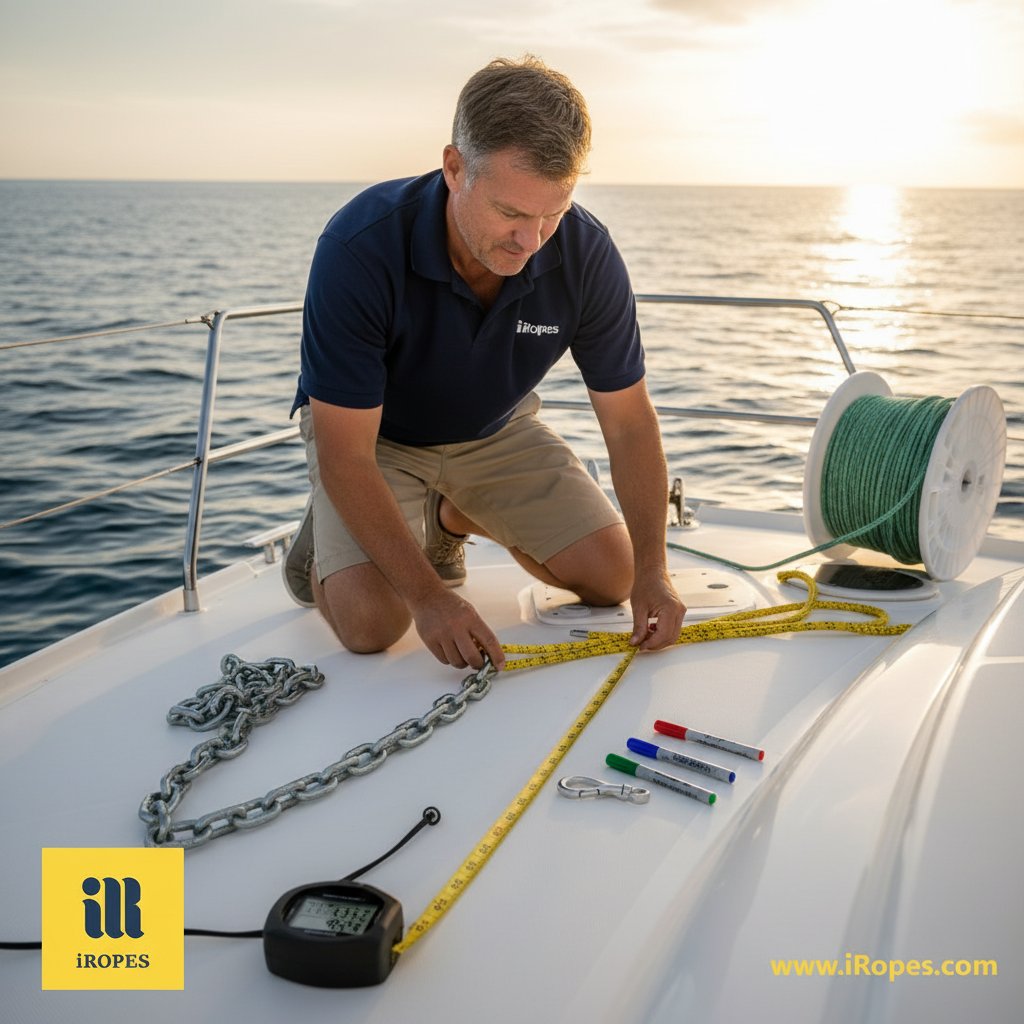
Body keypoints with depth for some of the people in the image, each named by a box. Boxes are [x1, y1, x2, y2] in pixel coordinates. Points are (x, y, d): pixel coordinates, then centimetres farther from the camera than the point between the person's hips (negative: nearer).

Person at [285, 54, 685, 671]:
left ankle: (452, 519, 20)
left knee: (610, 574, -5)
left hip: (495, 430, 4)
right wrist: (428, 596, -35)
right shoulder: (361, 247, -35)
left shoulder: (586, 255, -24)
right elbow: (345, 455, -31)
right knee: (371, 619, -24)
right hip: (376, 434, -3)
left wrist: (652, 571, -22)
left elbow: (629, 422, -13)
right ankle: (322, 546, 12)